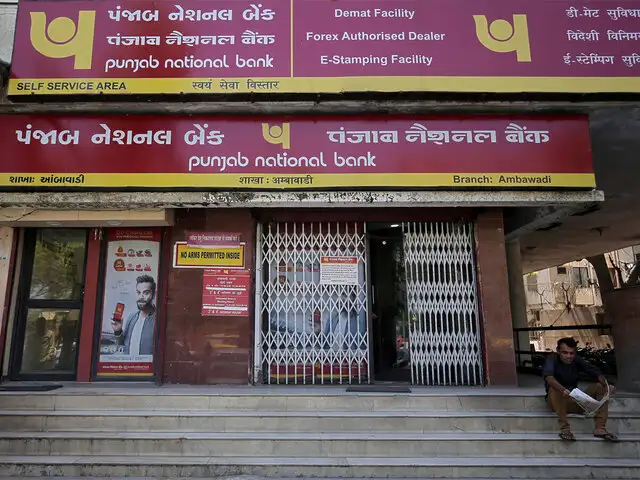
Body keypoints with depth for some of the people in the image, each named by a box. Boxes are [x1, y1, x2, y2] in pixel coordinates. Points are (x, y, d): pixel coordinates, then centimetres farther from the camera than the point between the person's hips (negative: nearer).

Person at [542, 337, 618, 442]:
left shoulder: (577, 360, 3)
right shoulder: (552, 359, -14)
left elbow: (595, 372, -7)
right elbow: (548, 376, -34)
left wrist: (607, 385, -29)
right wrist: (563, 390, -52)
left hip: (575, 401, 5)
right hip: (557, 401, -5)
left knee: (601, 387, -9)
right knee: (554, 389, -36)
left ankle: (600, 428, -16)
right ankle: (565, 428, -30)